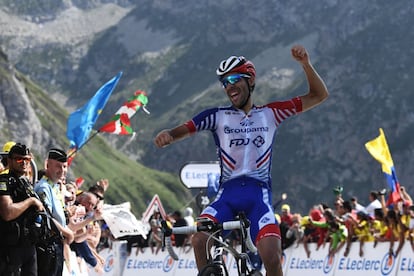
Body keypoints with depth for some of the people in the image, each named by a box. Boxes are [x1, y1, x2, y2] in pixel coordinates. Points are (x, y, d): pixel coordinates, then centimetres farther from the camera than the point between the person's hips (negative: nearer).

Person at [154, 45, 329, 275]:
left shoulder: (270, 114, 13)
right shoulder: (217, 116, 12)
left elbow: (319, 95, 12)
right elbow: (182, 131, 1)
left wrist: (305, 63, -4)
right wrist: (167, 135, -24)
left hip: (259, 193, -1)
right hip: (228, 193, 1)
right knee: (199, 240, -28)